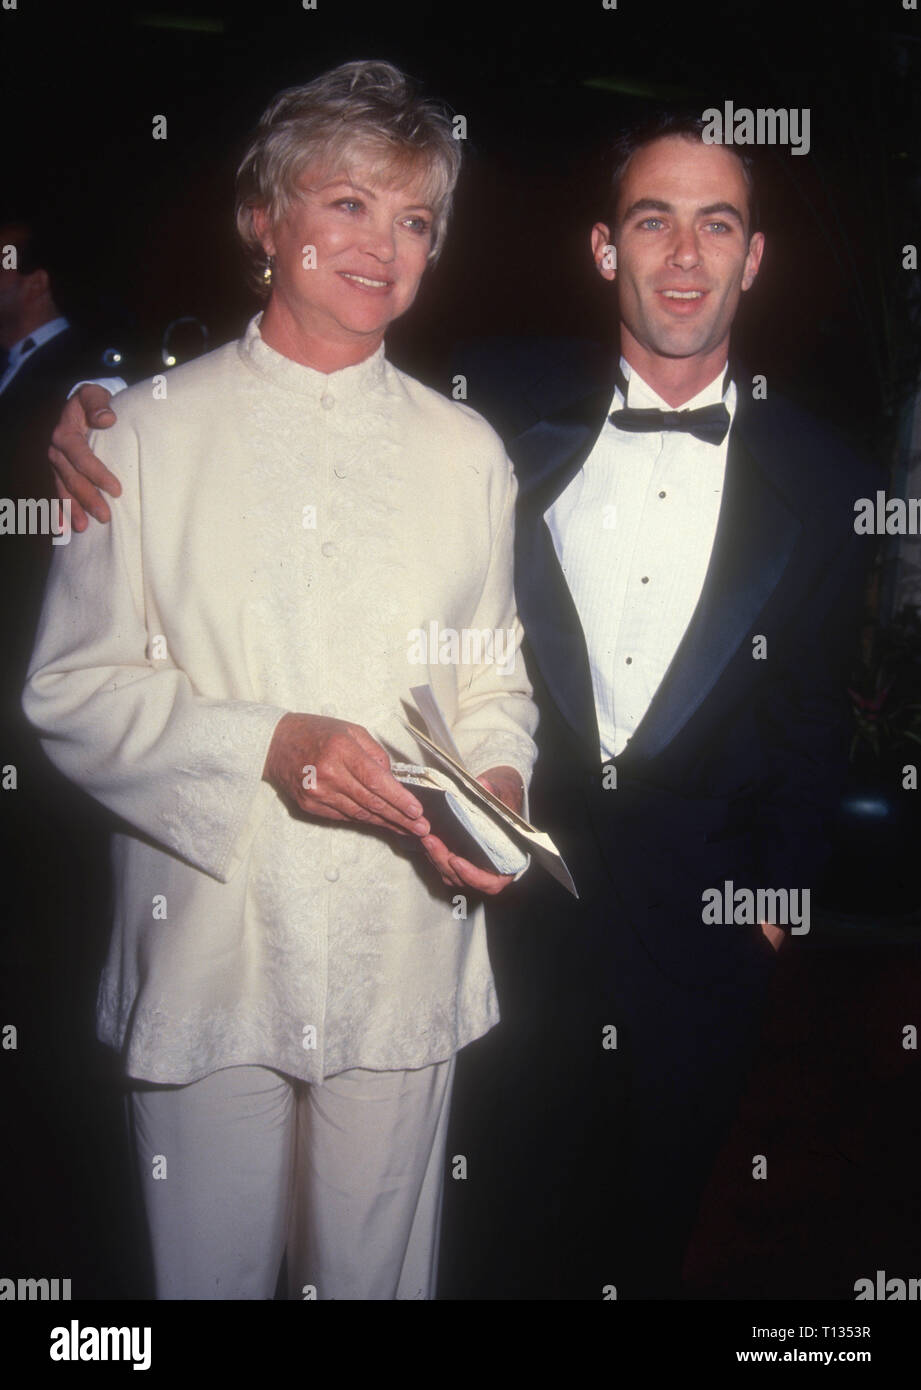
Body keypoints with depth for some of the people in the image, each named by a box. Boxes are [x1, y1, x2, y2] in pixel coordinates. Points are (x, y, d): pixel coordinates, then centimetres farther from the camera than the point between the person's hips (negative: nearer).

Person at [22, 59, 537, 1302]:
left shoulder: (466, 452, 9)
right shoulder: (145, 433, 1)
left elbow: (495, 675, 12)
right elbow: (72, 694, -3)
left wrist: (497, 783, -10)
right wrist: (265, 742, -18)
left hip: (405, 954, 2)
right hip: (207, 940, -1)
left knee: (381, 1271, 14)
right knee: (209, 1272, 12)